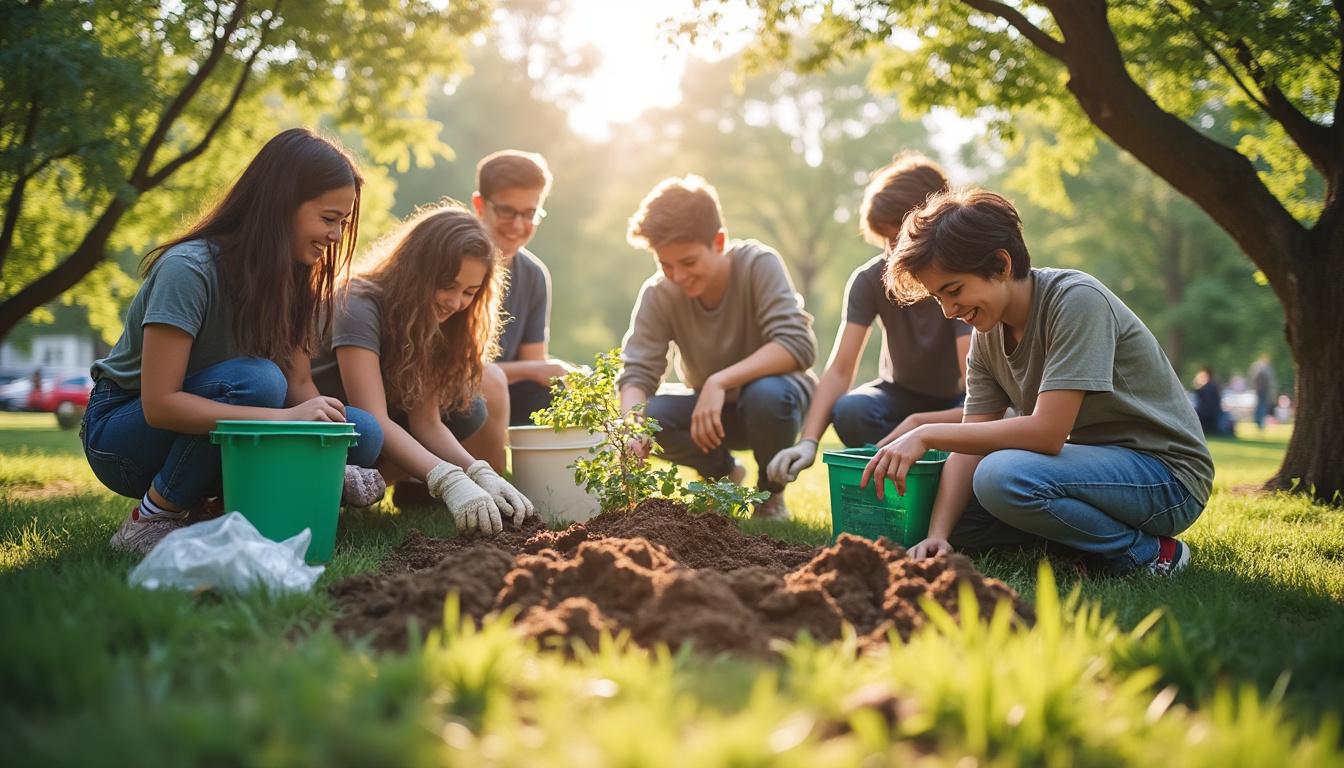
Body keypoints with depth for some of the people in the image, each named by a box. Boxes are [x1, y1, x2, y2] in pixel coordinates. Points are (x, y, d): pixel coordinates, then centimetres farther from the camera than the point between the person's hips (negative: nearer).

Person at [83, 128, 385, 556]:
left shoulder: (291, 277, -3)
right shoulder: (189, 269, -25)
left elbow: (300, 384, -2)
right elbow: (159, 404, -29)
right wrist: (284, 417, -36)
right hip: (122, 433, -6)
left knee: (361, 437, -14)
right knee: (256, 379, -35)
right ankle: (155, 519, -19)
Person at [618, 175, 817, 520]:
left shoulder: (759, 265, -23)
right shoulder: (658, 294, -14)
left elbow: (798, 345, -32)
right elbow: (637, 373, -18)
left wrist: (720, 381, -41)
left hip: (775, 393, -3)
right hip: (710, 409, 3)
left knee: (767, 394, -38)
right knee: (649, 414, -27)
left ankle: (772, 495, -6)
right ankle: (723, 473, 5)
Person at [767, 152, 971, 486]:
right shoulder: (869, 280, -15)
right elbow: (840, 369, -23)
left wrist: (917, 424, -49)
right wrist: (809, 441, -39)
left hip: (957, 404, -2)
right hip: (902, 393, 2)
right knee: (850, 412, -33)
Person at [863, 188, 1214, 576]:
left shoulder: (1077, 300, -21)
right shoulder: (987, 335, 3)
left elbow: (1046, 432, -28)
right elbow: (969, 446, -3)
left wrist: (927, 435, -25)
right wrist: (937, 534, -19)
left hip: (1166, 474, -8)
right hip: (1092, 464, 8)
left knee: (1001, 476, -31)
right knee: (944, 509, -1)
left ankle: (1146, 552, -11)